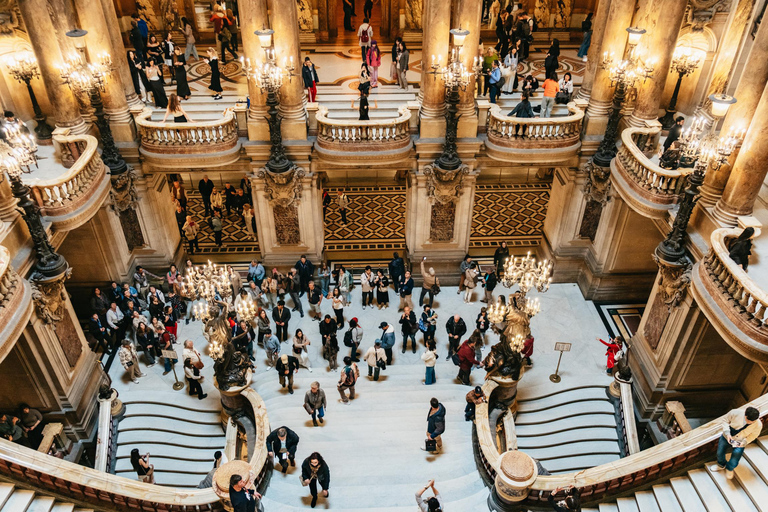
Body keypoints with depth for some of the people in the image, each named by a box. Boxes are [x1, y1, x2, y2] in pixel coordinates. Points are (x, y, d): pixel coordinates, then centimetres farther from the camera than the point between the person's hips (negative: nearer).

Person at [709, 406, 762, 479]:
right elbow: (726, 420, -11)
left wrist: (744, 442, -22)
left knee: (733, 463, -3)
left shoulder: (758, 425, -27)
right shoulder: (736, 413, -31)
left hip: (740, 443, 0)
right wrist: (727, 433, -23)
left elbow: (753, 435, -7)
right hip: (727, 437, 1)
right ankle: (721, 465, 49)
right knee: (720, 453, 11)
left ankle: (729, 469, 38)